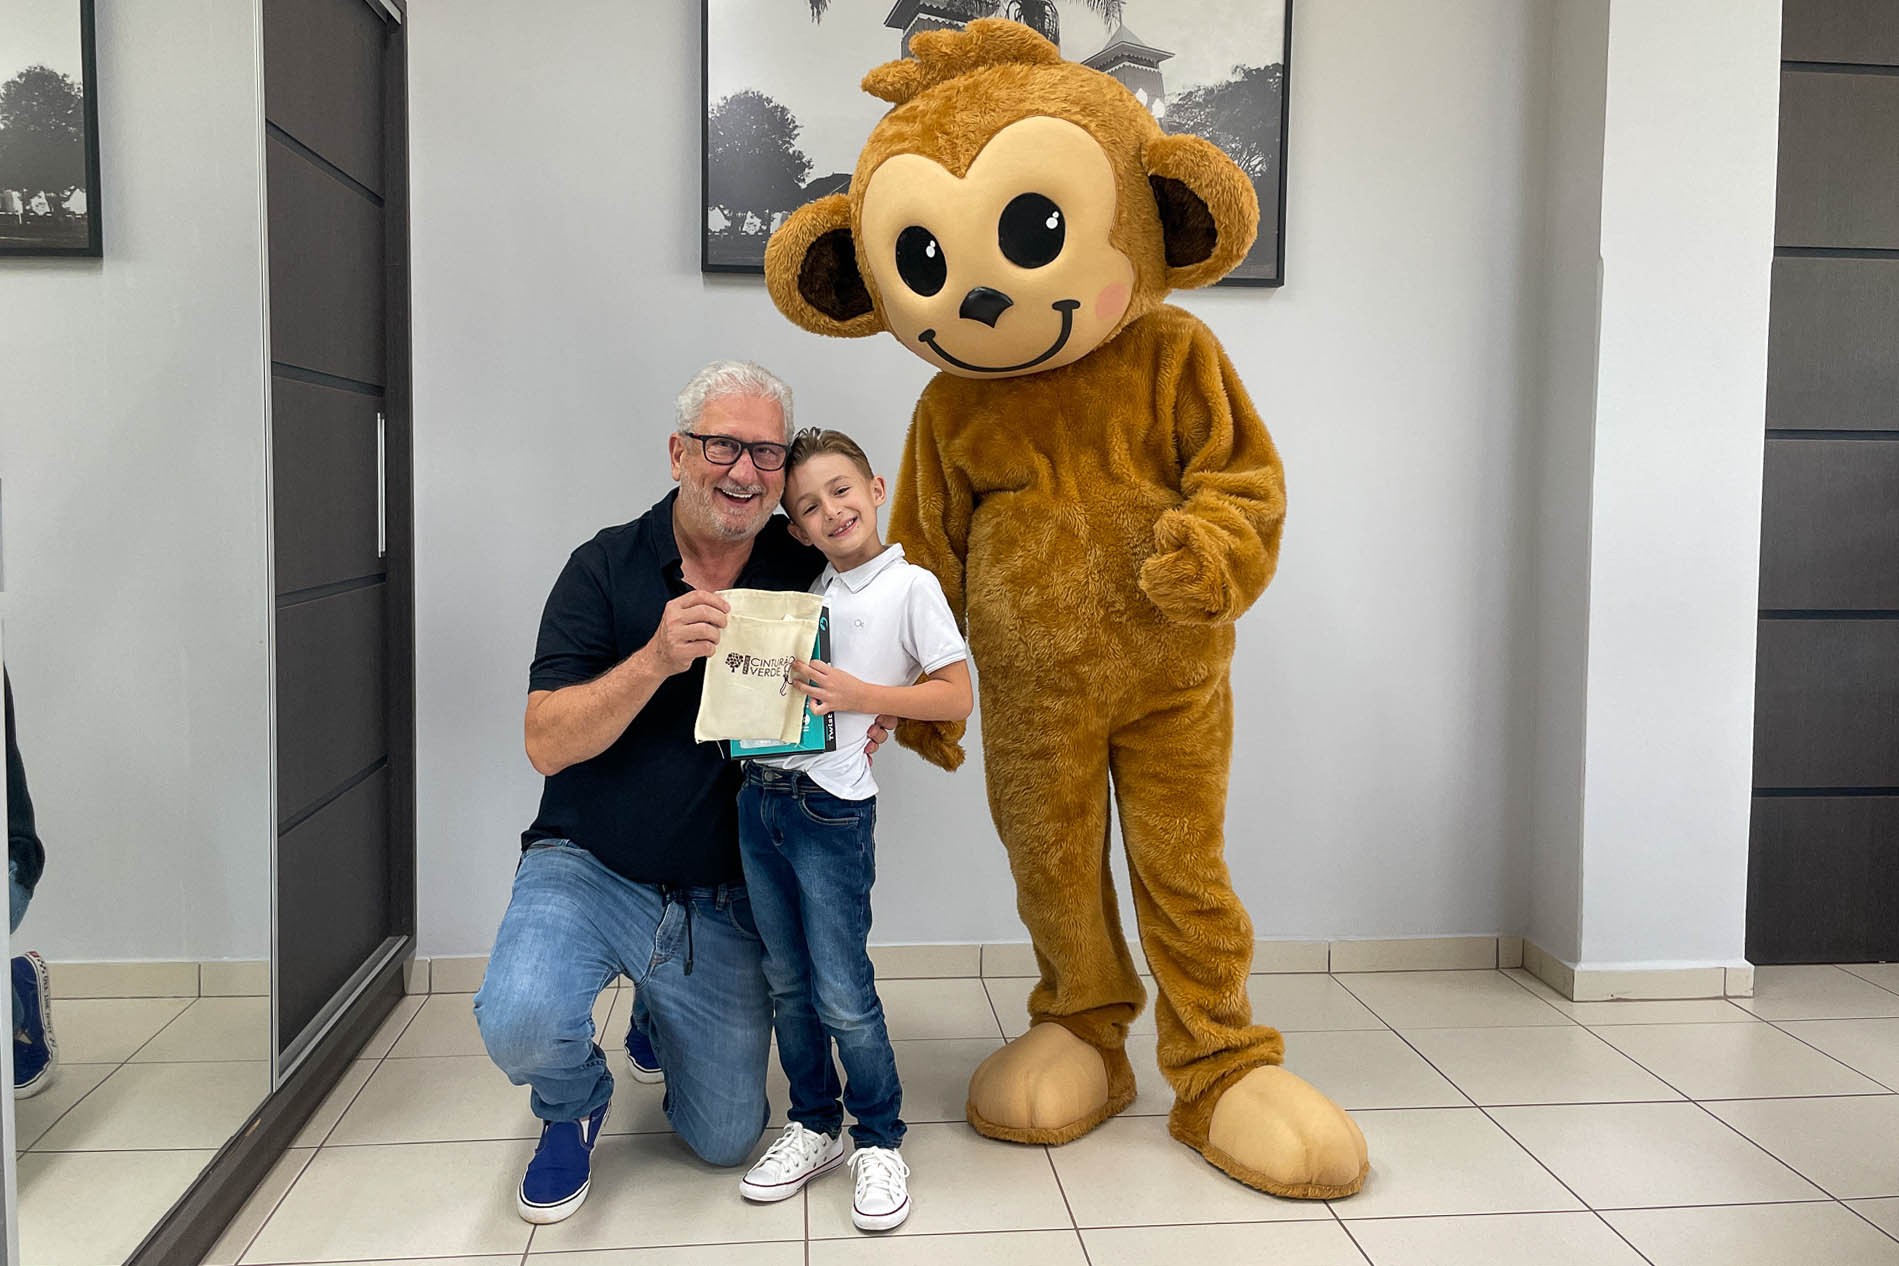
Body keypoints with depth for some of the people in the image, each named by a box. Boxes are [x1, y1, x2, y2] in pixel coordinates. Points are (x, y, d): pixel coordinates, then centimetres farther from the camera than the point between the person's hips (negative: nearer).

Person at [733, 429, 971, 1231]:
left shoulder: (910, 586, -3)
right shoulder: (805, 590, 14)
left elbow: (957, 697, -7)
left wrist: (857, 696, -16)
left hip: (832, 808, -6)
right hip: (760, 795, 6)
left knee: (841, 993, -3)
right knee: (787, 983, 13)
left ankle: (879, 1142, 15)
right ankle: (814, 1127, 28)